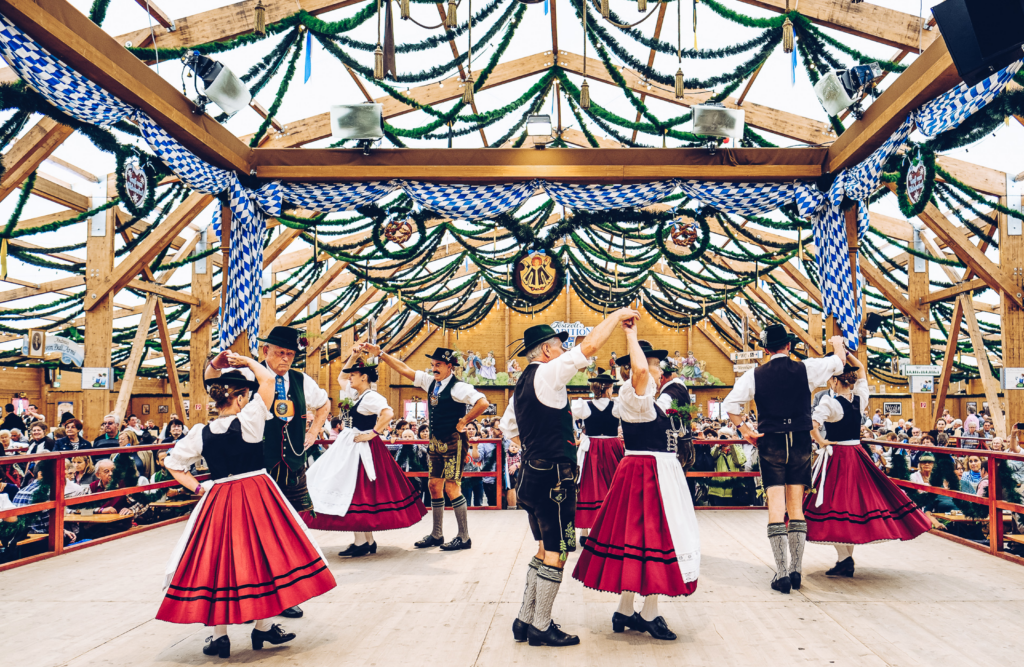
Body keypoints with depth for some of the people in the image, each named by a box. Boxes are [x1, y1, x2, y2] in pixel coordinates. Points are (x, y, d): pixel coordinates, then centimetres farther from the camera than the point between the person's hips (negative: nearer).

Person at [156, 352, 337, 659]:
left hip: (217, 500, 3)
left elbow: (173, 464, 9)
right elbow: (269, 379, -5)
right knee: (262, 556, 9)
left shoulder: (201, 433, 0)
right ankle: (263, 627, 17)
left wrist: (198, 488, 10)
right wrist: (245, 361, 7)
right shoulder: (249, 420, -11)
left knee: (217, 562, 9)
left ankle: (219, 636, 16)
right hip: (257, 494, -3)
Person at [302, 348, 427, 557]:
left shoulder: (371, 397, -16)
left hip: (363, 450, -10)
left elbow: (388, 413, -32)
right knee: (363, 492, 11)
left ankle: (361, 543, -1)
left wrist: (372, 434, -25)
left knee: (357, 491, -7)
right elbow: (341, 378, 27)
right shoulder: (358, 395, 13)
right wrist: (352, 358, 17)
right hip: (354, 449, 10)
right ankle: (368, 541, 17)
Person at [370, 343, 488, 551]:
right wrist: (380, 354, 8)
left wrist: (463, 422, -18)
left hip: (453, 442, -8)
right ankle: (436, 535, 23)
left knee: (452, 488, -7)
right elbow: (404, 369, 11)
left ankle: (464, 538, 4)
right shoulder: (431, 382, 9)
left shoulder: (458, 387, -15)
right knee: (434, 486, 12)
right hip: (435, 441, 8)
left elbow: (483, 403, -27)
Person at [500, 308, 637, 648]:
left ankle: (525, 620, 23)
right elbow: (591, 345, -19)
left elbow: (507, 427, 22)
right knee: (556, 552, 0)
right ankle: (541, 627, 10)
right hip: (553, 476, -10)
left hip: (533, 474, 10)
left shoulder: (524, 382, 14)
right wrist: (617, 315, -8)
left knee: (546, 549, 18)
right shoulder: (547, 373, -14)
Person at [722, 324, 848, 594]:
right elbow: (839, 361, 13)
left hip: (770, 443, -1)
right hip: (800, 442, 1)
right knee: (796, 507, 9)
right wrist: (838, 343, 34)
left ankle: (782, 574, -4)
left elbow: (729, 404, -7)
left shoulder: (755, 375, -3)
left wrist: (745, 429, 5)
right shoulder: (806, 369, -2)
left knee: (776, 508, -1)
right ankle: (796, 571, 13)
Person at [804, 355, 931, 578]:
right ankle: (847, 557, 20)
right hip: (857, 455, 6)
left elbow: (810, 424, -28)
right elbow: (861, 369, 18)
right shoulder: (860, 397, 1)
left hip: (836, 457, -6)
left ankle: (844, 558, -5)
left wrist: (820, 442, -13)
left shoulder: (829, 402, -15)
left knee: (835, 504, -1)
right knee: (856, 499, 13)